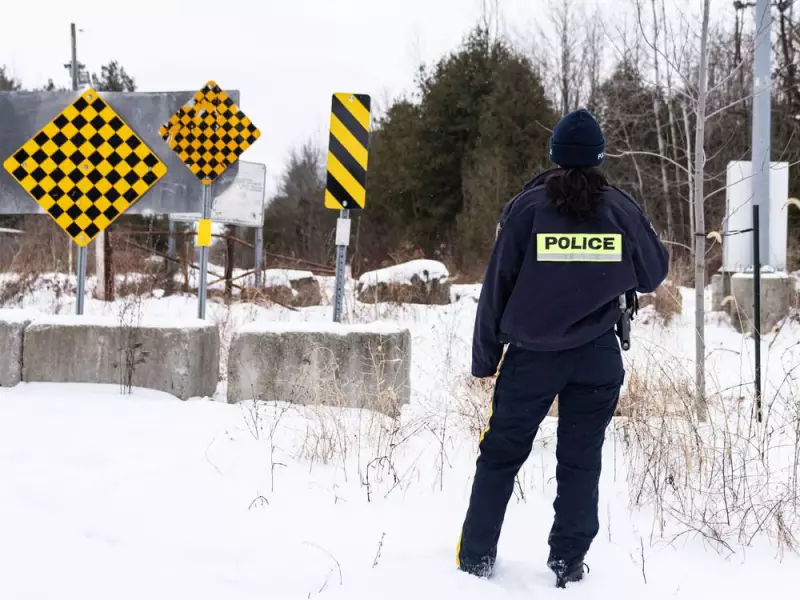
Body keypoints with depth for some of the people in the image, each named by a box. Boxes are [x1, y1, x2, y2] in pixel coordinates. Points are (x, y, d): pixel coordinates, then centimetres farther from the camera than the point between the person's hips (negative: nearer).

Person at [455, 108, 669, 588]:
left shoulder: (526, 207, -6)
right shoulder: (623, 209, -2)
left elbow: (498, 286, -3)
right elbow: (653, 274, 11)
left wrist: (485, 357, 5)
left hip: (532, 353, -1)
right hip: (598, 356, 1)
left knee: (501, 454, 11)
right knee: (581, 460, 9)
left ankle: (476, 558, 14)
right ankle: (568, 563, 11)